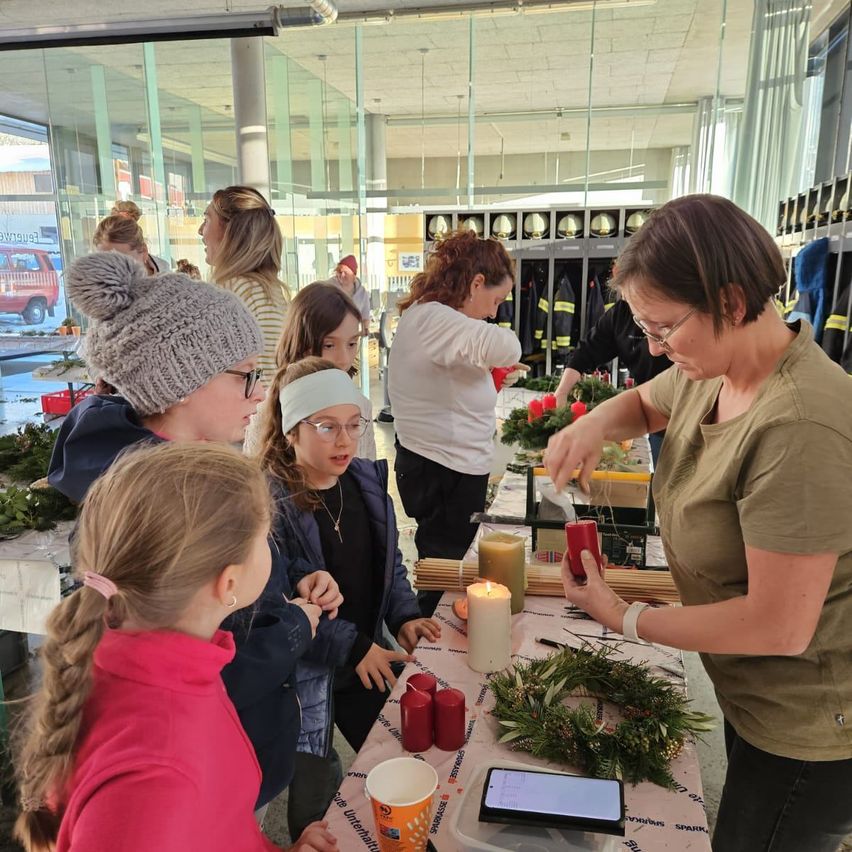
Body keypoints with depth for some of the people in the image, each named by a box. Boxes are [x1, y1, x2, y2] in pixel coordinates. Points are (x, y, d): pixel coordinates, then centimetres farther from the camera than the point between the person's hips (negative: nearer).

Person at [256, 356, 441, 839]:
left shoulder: (367, 480, -1)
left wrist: (404, 615, -5)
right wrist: (350, 647, -25)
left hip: (372, 659, 6)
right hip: (303, 675, -6)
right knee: (316, 808, 6)